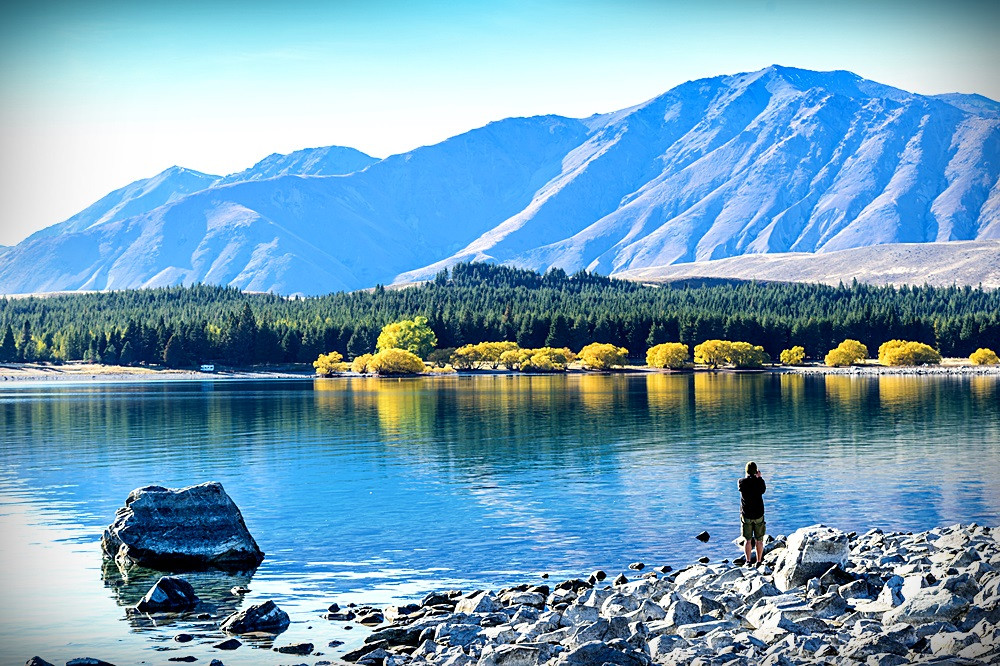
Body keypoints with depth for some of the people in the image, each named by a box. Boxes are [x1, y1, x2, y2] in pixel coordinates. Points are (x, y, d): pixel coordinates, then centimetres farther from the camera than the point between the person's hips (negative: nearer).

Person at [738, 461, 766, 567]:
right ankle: (759, 562, 12)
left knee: (747, 540, 8)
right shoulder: (759, 481, -9)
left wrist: (748, 476, 21)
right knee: (759, 540, 10)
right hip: (759, 515, 0)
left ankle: (748, 562, 4)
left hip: (746, 515, 0)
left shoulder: (741, 482, -9)